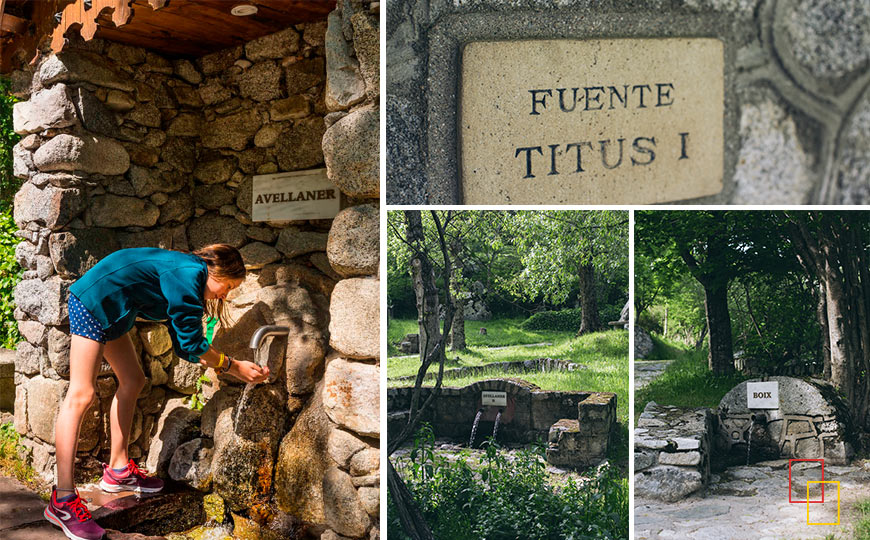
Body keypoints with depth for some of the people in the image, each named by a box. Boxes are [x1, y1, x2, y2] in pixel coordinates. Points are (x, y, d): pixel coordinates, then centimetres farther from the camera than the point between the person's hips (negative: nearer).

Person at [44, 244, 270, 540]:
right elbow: (192, 343, -16)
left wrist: (219, 361, 14)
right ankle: (63, 500, -11)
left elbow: (183, 346, 16)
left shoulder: (186, 276, 13)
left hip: (111, 312, 11)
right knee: (81, 395, -13)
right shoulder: (189, 273, -17)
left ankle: (118, 471, 23)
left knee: (132, 381, 14)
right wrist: (233, 367, -8)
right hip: (93, 300, -11)